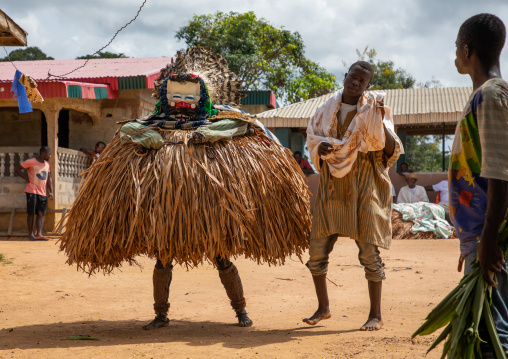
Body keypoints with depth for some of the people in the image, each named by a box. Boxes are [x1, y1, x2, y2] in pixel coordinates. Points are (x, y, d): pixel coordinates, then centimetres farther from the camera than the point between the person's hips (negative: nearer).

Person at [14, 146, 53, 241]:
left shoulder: (47, 164, 16)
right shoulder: (31, 162, -5)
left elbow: (48, 178, 23)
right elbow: (16, 169, 0)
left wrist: (51, 191, 12)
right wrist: (26, 178, -6)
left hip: (42, 193, 6)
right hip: (32, 191, -6)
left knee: (41, 213, -5)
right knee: (31, 213, -3)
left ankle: (39, 234, -10)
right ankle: (30, 234, 5)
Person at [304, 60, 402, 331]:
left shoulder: (374, 109, -3)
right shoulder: (327, 109, 8)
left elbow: (391, 151, -8)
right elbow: (312, 140, 16)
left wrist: (380, 121, -22)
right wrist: (321, 148, -7)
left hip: (364, 186, -4)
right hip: (332, 187, 4)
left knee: (369, 252, -4)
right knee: (317, 250, 4)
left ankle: (376, 315, 8)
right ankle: (323, 308, 21)